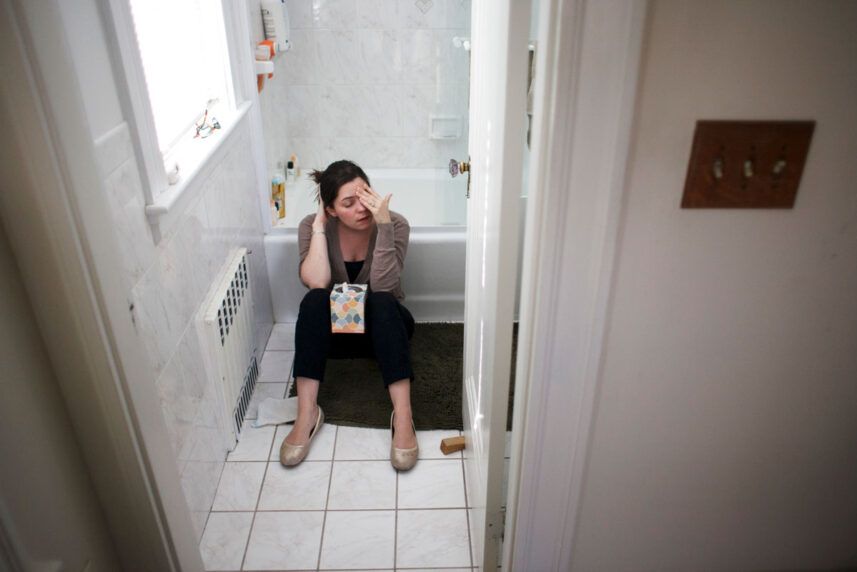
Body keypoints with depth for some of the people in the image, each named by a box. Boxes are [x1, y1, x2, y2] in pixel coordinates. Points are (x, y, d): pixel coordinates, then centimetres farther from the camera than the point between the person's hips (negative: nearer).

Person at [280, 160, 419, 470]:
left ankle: (403, 416, -40)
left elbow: (382, 287, -29)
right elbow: (316, 283, -27)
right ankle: (307, 414, -32)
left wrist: (384, 224, -35)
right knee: (314, 300, -31)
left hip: (383, 325, -1)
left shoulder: (395, 225, -17)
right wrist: (319, 225, -25)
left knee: (381, 301, -35)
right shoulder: (312, 227, -12)